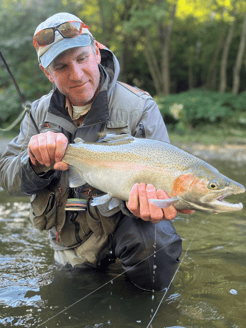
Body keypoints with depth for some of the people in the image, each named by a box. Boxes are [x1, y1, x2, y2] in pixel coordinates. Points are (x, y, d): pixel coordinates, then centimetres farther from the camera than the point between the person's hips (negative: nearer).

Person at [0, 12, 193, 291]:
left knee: (151, 243, -35)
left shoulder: (140, 108, -15)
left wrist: (141, 195, -44)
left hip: (122, 223, -4)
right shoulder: (41, 112, -1)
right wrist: (36, 164, -30)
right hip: (69, 238, 5)